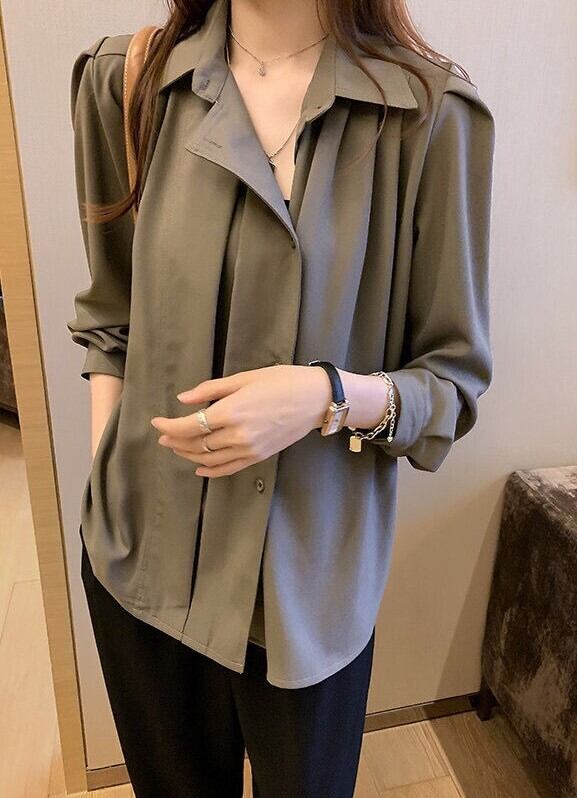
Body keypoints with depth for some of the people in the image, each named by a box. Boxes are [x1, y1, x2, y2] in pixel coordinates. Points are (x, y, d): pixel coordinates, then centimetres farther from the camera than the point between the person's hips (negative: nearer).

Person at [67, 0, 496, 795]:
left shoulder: (432, 111, -11)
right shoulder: (125, 80, -3)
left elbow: (455, 379, -5)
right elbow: (108, 322, 8)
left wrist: (331, 398, -23)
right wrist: (104, 494, 3)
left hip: (310, 578, -1)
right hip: (142, 562, 3)